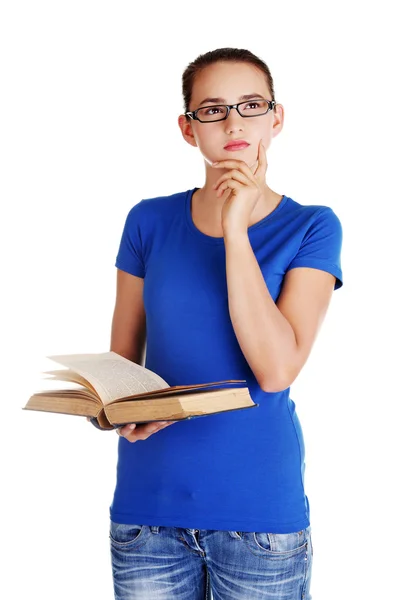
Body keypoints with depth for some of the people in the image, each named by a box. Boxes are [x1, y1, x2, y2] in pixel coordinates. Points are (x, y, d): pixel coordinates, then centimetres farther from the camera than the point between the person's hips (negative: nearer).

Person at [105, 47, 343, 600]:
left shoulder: (310, 227, -4)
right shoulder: (150, 221, 2)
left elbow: (276, 370, -16)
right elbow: (120, 361, 9)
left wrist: (235, 230, -17)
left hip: (259, 506, -1)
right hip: (149, 498, 2)